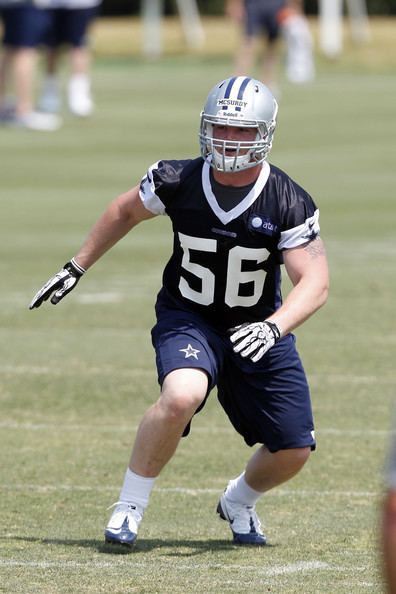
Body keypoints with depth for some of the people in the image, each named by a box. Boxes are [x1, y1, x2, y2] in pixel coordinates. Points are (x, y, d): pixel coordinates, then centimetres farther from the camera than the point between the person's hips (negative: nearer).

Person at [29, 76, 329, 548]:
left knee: (293, 451, -1)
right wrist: (75, 269, 11)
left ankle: (239, 502, 34)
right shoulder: (177, 181, -14)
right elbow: (125, 212, 7)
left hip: (257, 328, 2)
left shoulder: (289, 204, -17)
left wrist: (273, 328, -40)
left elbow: (314, 282, -22)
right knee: (181, 396, -34)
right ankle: (129, 506, -15)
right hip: (187, 318, -2)